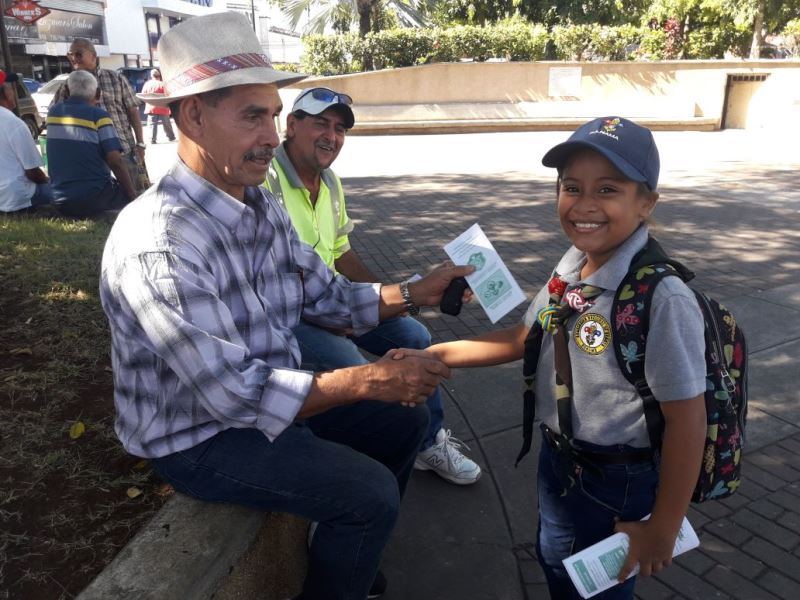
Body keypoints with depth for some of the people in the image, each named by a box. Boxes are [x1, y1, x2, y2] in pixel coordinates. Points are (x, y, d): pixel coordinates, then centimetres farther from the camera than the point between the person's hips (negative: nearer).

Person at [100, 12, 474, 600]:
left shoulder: (264, 207, -2)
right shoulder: (158, 244, -30)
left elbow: (327, 295, 3)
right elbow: (232, 393, -32)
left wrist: (413, 293, -10)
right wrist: (367, 379, -30)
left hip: (265, 394, 8)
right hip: (198, 435, -8)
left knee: (405, 418, 10)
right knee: (370, 491, -16)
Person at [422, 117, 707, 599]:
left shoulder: (662, 300, -30)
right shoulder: (573, 269, -7)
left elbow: (686, 420, -24)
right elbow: (525, 339, 6)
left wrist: (662, 531, -16)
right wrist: (434, 355, 3)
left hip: (618, 484, -6)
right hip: (558, 460, 7)